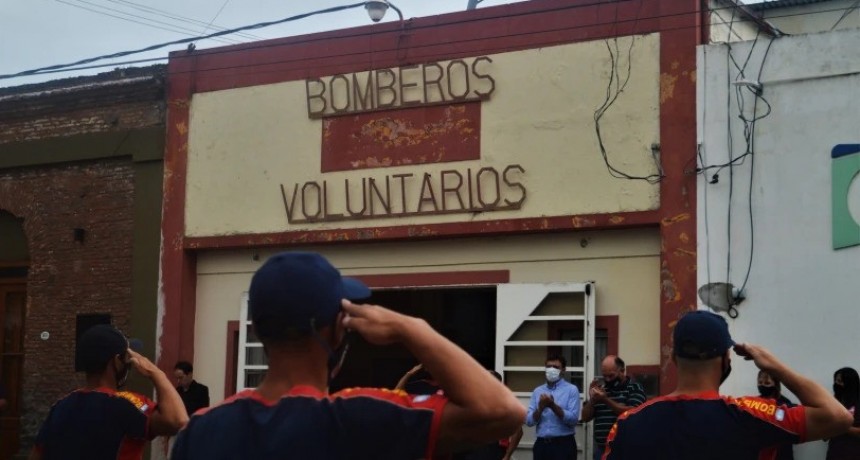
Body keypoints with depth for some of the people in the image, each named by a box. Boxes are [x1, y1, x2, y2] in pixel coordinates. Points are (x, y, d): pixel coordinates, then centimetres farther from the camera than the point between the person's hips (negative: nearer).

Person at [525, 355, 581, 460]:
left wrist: (553, 406, -18)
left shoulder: (571, 389, 0)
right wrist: (541, 408, -14)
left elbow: (573, 419, -10)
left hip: (563, 444, -4)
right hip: (541, 444, 4)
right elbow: (529, 421, 4)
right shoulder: (537, 391, 11)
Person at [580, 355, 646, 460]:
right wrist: (592, 399, -5)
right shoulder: (601, 390, 13)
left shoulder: (635, 388, -2)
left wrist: (606, 400, -19)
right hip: (601, 449, 5)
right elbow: (585, 418, 13)